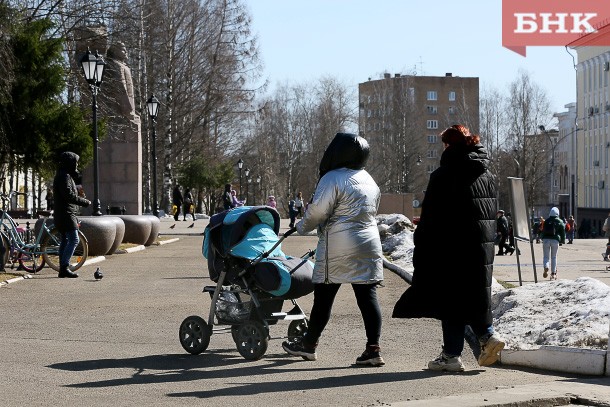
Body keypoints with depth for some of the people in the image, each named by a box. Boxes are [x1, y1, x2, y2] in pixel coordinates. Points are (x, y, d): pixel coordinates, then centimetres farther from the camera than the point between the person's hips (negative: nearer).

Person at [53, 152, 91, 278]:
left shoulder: (66, 175, 19)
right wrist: (85, 202, -16)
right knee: (74, 240, -13)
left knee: (65, 240, 11)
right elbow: (69, 196, -23)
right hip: (66, 214, -11)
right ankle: (65, 267, -17)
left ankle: (62, 270, 12)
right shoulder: (64, 176, -14)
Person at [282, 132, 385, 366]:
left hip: (339, 247, -6)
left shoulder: (332, 178, -10)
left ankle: (308, 345, 17)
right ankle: (373, 349, -4)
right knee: (368, 296, 3)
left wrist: (303, 226, 6)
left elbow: (318, 211, -13)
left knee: (323, 297, 5)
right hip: (370, 246, 6)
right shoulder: (369, 180, 14)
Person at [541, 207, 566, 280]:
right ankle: (553, 273, 9)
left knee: (546, 256, 5)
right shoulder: (560, 222, 4)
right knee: (554, 257, 9)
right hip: (555, 240, 0)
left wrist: (543, 239, 16)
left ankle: (546, 267, -24)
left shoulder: (546, 221, 7)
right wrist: (562, 241, 11)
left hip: (546, 239, 0)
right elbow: (563, 232, 4)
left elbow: (543, 231, 9)